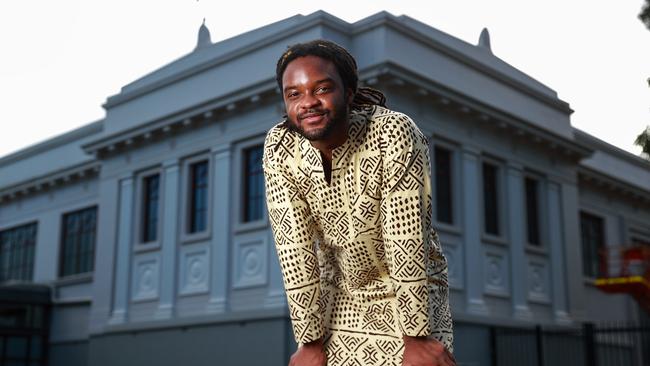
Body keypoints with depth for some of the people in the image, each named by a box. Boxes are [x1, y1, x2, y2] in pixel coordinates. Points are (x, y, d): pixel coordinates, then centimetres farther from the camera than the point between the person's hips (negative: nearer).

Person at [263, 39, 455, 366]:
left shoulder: (394, 134, -25)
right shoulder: (279, 148, -15)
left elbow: (407, 240, -25)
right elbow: (294, 247, -15)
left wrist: (416, 338, -21)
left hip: (411, 294, -2)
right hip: (338, 297, 3)